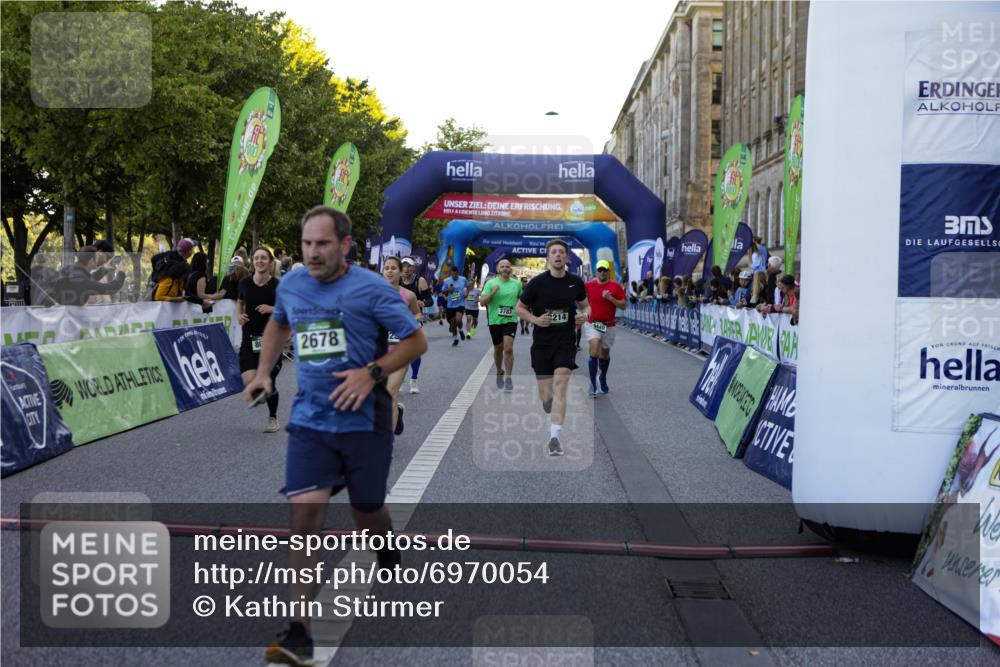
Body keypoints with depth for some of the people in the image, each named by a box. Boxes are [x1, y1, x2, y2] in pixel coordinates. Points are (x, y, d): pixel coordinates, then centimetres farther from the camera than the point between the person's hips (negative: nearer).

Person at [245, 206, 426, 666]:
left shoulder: (371, 288, -10)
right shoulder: (290, 285, 5)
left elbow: (416, 341, -6)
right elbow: (278, 323, 27)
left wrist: (372, 373, -19)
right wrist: (263, 371, 14)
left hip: (364, 421, -2)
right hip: (310, 419, 3)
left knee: (368, 514, 11)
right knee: (305, 512, -12)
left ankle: (390, 560, 49)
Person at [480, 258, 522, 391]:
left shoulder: (517, 283, 4)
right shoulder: (491, 283, -4)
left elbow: (522, 299, 21)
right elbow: (482, 301, -10)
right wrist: (493, 292, -23)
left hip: (510, 320, 0)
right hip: (495, 320, 0)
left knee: (508, 348, -14)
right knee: (498, 349, 15)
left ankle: (509, 378, -7)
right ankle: (499, 372, 38)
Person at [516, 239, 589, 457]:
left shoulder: (576, 282, 1)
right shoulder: (538, 282, -6)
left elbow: (585, 305, 18)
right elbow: (520, 308, 3)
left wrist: (585, 315, -6)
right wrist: (535, 319, -16)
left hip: (566, 342, 0)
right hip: (541, 342, 0)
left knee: (559, 386, -16)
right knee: (545, 394, 4)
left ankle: (554, 437, -17)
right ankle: (552, 419, 41)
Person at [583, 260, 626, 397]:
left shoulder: (616, 286, -3)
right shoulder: (589, 285, -4)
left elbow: (623, 305, -6)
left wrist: (610, 298, -19)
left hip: (608, 325, 2)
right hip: (592, 324, -2)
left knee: (605, 353, 16)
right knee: (594, 351, -20)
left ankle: (603, 379, 40)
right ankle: (593, 384, -17)